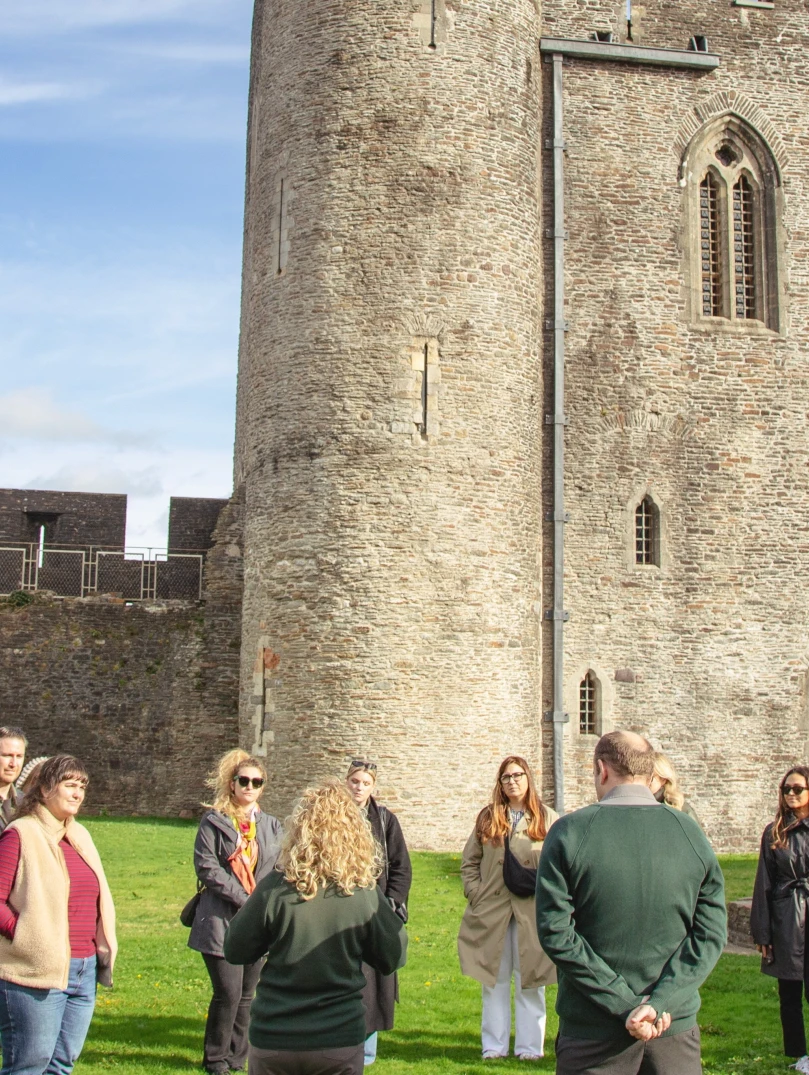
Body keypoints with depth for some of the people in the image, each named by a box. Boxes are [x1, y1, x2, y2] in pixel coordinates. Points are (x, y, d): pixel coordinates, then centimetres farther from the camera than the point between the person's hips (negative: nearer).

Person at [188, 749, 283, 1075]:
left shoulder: (271, 825, 12)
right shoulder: (213, 822, -1)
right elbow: (206, 866, -10)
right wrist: (243, 898, -15)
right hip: (221, 921, -4)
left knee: (247, 995, 8)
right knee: (228, 993, -7)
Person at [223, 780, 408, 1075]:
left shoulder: (275, 888, -14)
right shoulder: (366, 894, -11)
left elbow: (235, 951, -3)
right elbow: (393, 959, 0)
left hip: (272, 1039, 0)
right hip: (340, 1041, 0)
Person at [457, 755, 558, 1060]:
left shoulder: (547, 819, 3)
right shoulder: (487, 818, 9)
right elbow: (469, 861, 10)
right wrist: (474, 894, -1)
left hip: (532, 911, -2)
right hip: (491, 911, 2)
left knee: (529, 980, 6)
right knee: (494, 980, 8)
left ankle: (529, 1046, 15)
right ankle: (494, 1045, 17)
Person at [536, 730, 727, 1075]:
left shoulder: (569, 832, -9)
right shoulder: (692, 833, -2)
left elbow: (555, 932, -13)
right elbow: (710, 934, -6)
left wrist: (627, 1004, -13)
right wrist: (658, 1004, -13)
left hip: (592, 1034, -2)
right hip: (674, 1027, 2)